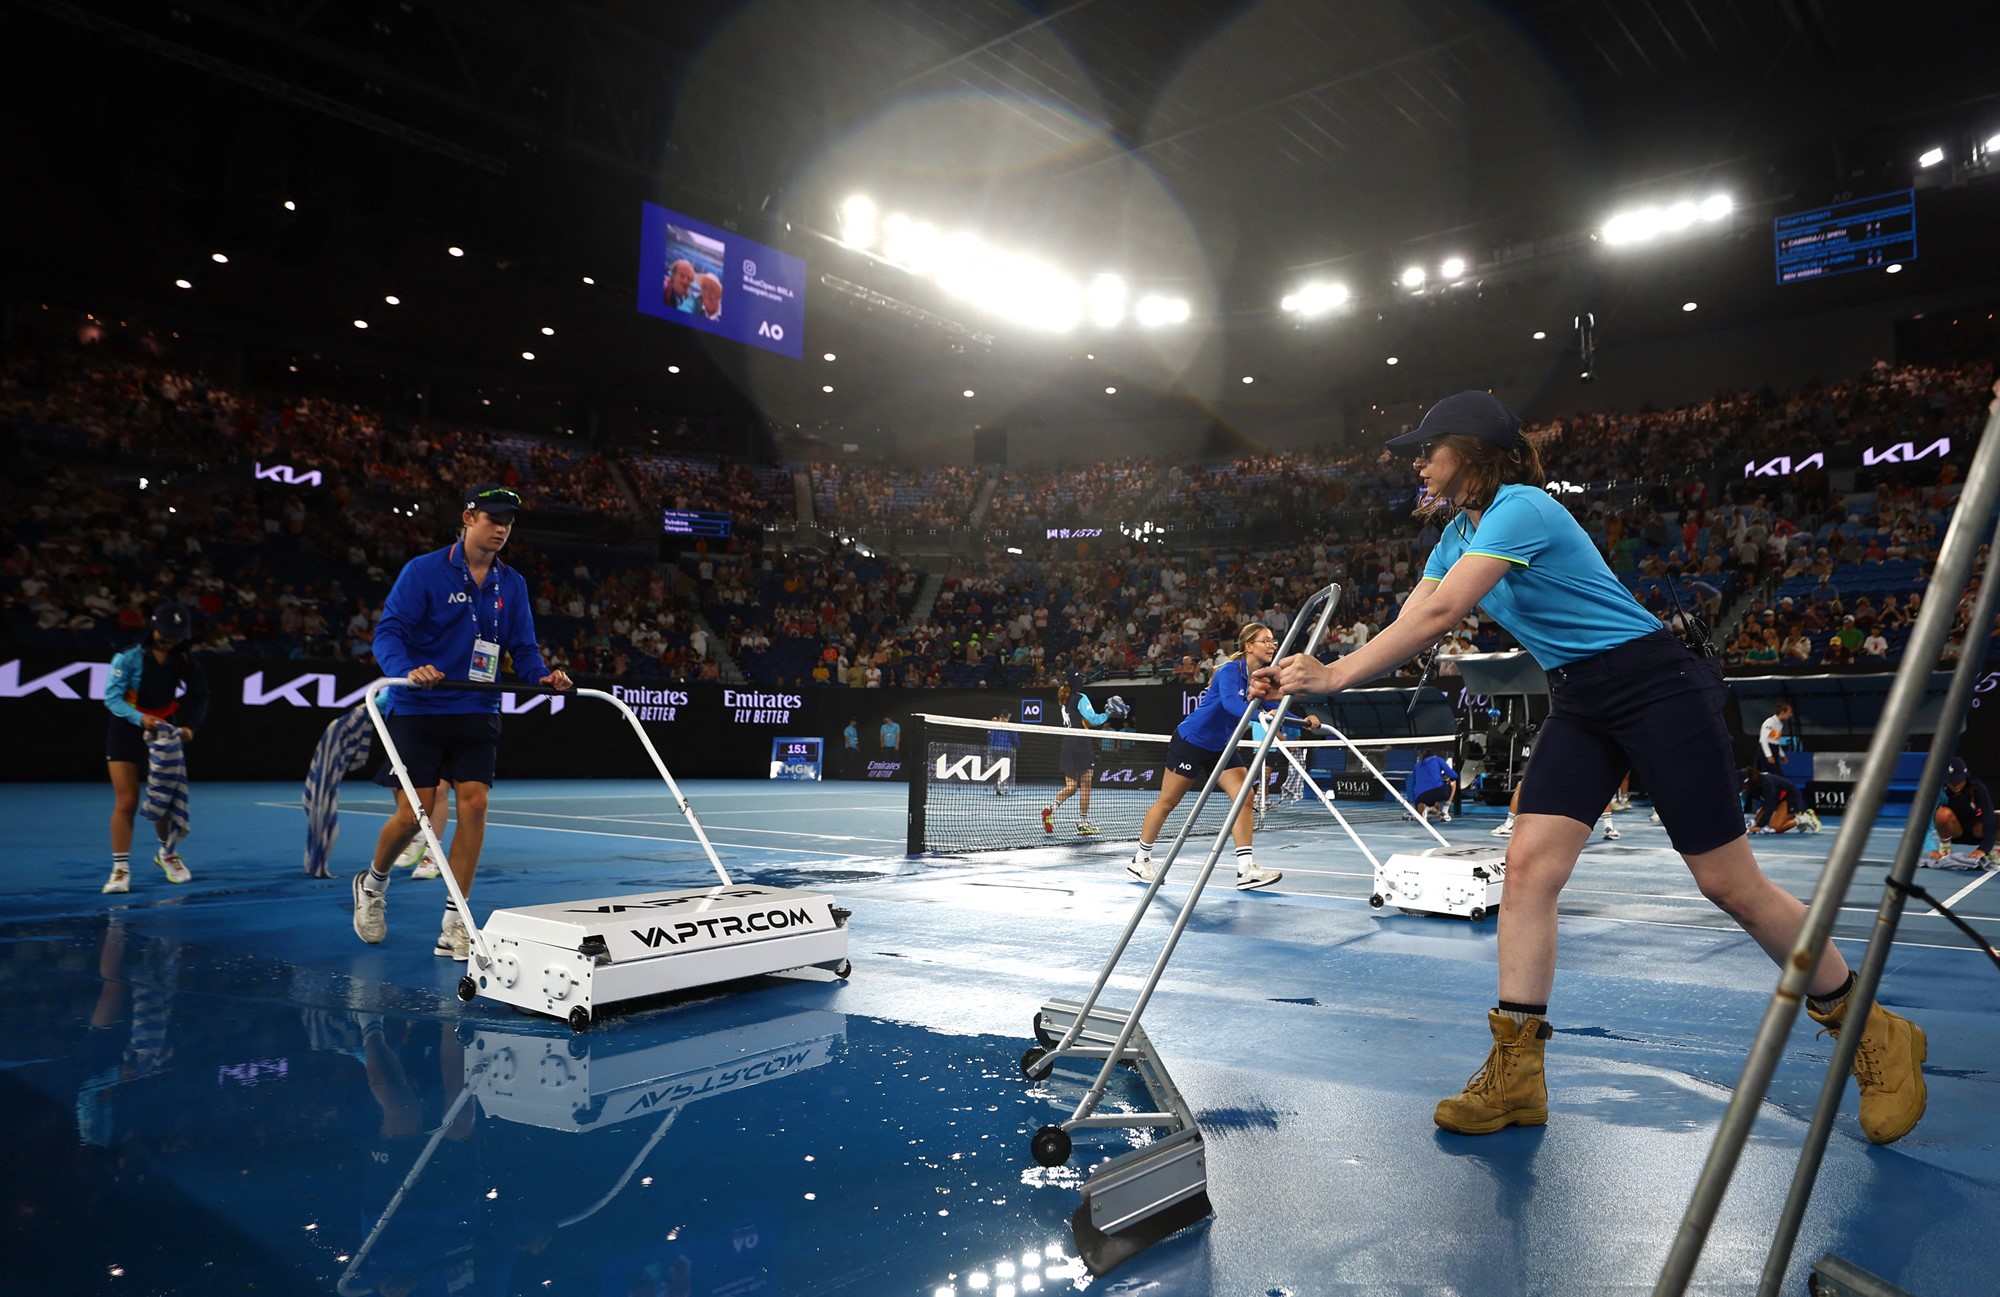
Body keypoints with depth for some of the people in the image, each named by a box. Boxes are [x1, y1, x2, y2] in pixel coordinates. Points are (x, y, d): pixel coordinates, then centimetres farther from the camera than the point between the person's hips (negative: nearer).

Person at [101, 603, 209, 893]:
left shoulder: (182, 662, -2)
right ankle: (120, 868, -3)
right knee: (126, 803, -8)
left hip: (162, 734, 3)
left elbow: (199, 697, -2)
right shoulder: (130, 657, -12)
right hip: (126, 734, -3)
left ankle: (167, 853, 32)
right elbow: (112, 696, -16)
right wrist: (140, 718, -32)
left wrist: (188, 727, -18)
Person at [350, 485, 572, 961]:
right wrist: (408, 670, -30)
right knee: (413, 813, -3)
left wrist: (543, 673, -12)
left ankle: (453, 926, 2)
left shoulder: (512, 585, 9)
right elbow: (388, 631, -10)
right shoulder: (423, 570, -5)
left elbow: (522, 647, 9)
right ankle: (373, 883, 32)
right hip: (418, 711, -3)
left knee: (474, 802, -9)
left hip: (477, 713, 4)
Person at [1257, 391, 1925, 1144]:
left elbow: (1438, 617, -28)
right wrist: (1314, 674, -7)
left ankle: (1874, 1035, 22)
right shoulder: (1456, 536, 9)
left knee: (1732, 885, -1)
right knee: (1528, 865, -4)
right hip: (1580, 707, 8)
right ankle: (1516, 1075, 1)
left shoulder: (1520, 508, -20)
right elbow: (1405, 633, 5)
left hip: (1656, 688, -8)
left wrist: (1336, 677, -24)